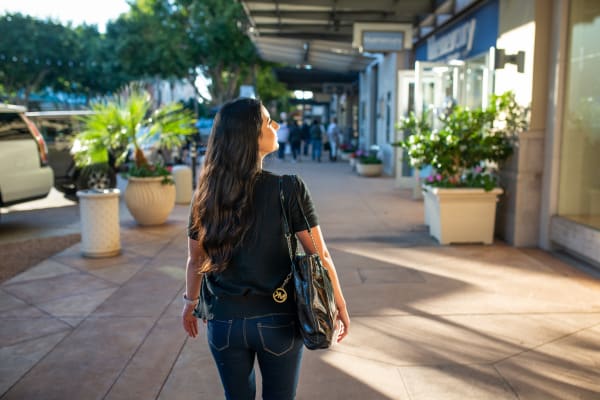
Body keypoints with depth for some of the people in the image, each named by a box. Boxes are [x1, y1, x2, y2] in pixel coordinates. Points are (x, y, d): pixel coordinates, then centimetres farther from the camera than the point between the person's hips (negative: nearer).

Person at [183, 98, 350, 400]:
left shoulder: (206, 193, -7)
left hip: (223, 321, 3)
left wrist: (190, 302, 19)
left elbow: (196, 260, 3)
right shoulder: (288, 189, -17)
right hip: (278, 320, -2)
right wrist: (340, 304, 2)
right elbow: (319, 256, -12)